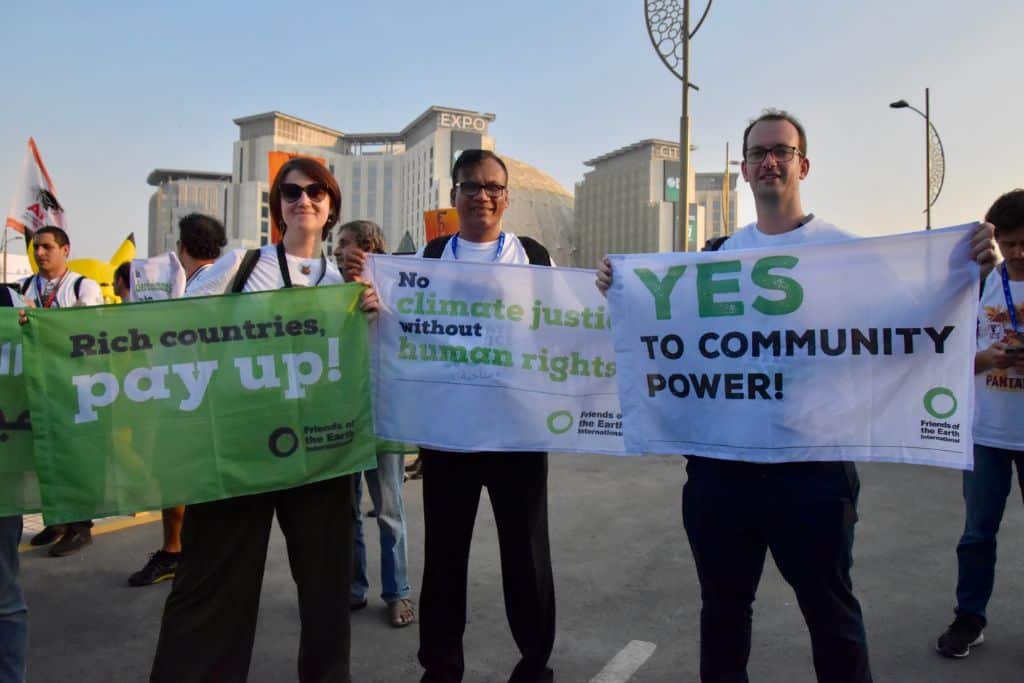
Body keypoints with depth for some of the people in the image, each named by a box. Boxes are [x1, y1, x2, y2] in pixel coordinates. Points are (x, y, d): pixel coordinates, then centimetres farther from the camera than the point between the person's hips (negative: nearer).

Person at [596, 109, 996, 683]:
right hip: (719, 459, 3)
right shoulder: (721, 254, 7)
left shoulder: (842, 247, -2)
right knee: (723, 601, 20)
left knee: (829, 606, 14)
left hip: (811, 461, -3)